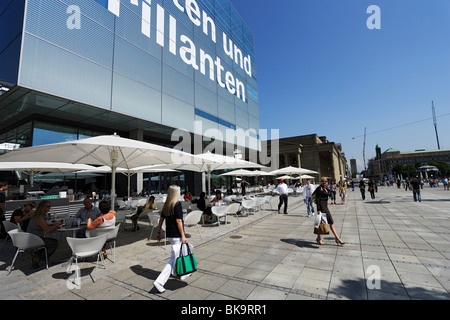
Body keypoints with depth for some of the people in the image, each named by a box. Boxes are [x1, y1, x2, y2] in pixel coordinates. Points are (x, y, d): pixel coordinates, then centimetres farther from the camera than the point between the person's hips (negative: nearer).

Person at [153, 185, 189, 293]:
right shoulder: (177, 204, -17)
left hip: (169, 235, 8)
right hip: (176, 235, -8)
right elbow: (178, 221, -19)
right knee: (173, 259, 0)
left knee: (180, 253, 24)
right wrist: (183, 236, -15)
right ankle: (160, 281, -1)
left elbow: (161, 219, 9)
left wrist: (158, 232, 17)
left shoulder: (166, 204, 5)